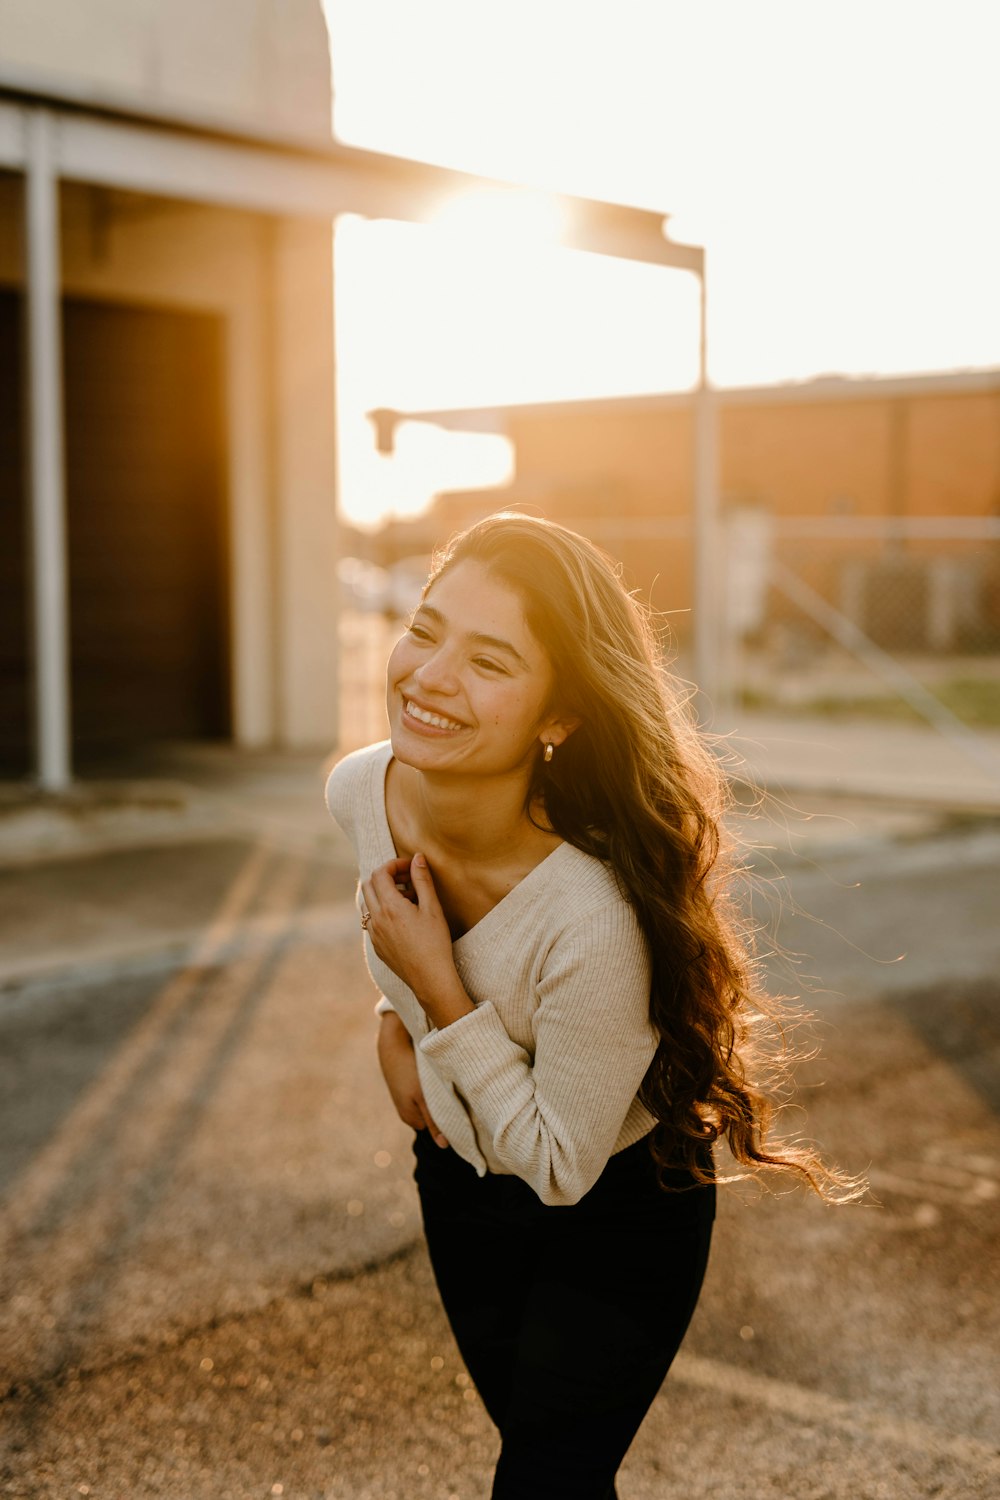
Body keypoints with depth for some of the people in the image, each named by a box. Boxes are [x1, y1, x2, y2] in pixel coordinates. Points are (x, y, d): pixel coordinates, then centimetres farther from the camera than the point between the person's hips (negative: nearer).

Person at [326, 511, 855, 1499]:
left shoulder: (593, 919, -41)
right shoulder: (359, 791, -22)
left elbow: (560, 1167, -27)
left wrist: (441, 994, -33)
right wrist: (395, 1020, -3)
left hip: (615, 1217, -6)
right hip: (460, 1176, 6)